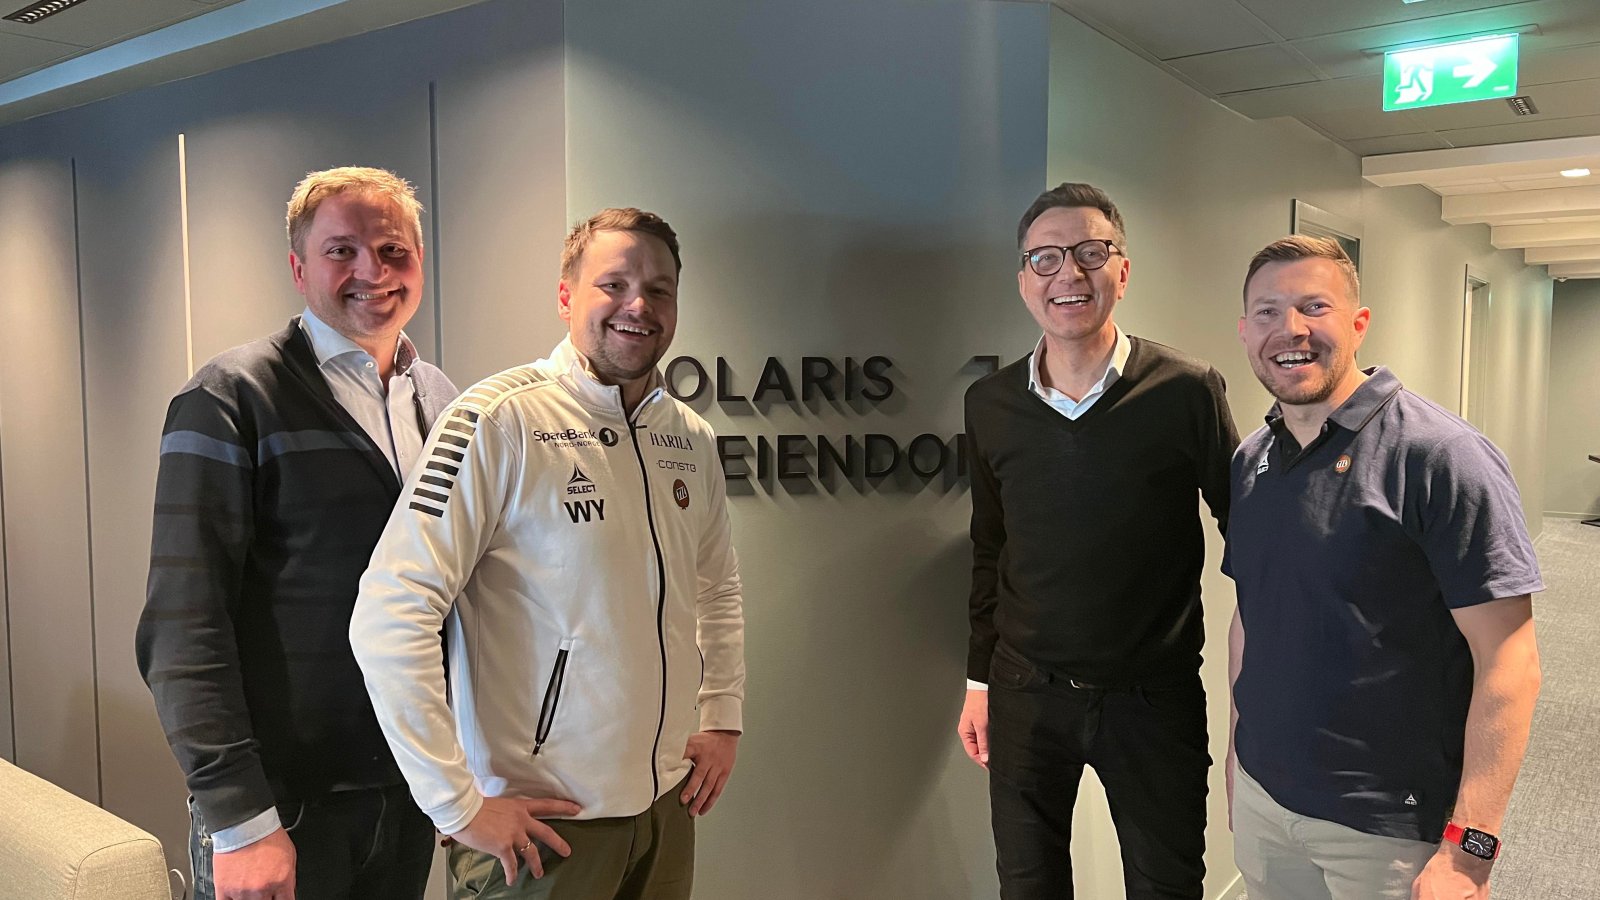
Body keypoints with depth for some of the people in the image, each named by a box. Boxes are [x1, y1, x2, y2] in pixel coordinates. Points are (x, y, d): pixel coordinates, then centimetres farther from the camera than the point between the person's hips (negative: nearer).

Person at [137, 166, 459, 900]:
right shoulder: (230, 400, -10)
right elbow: (183, 631, -14)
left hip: (413, 791, 5)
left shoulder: (442, 401, 6)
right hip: (284, 805, -5)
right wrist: (238, 817, -17)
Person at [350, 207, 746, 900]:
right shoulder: (500, 421, -16)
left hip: (668, 802, 6)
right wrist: (460, 805, -18)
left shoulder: (692, 438, 4)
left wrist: (722, 716, 9)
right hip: (542, 821, -6)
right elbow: (388, 616, -20)